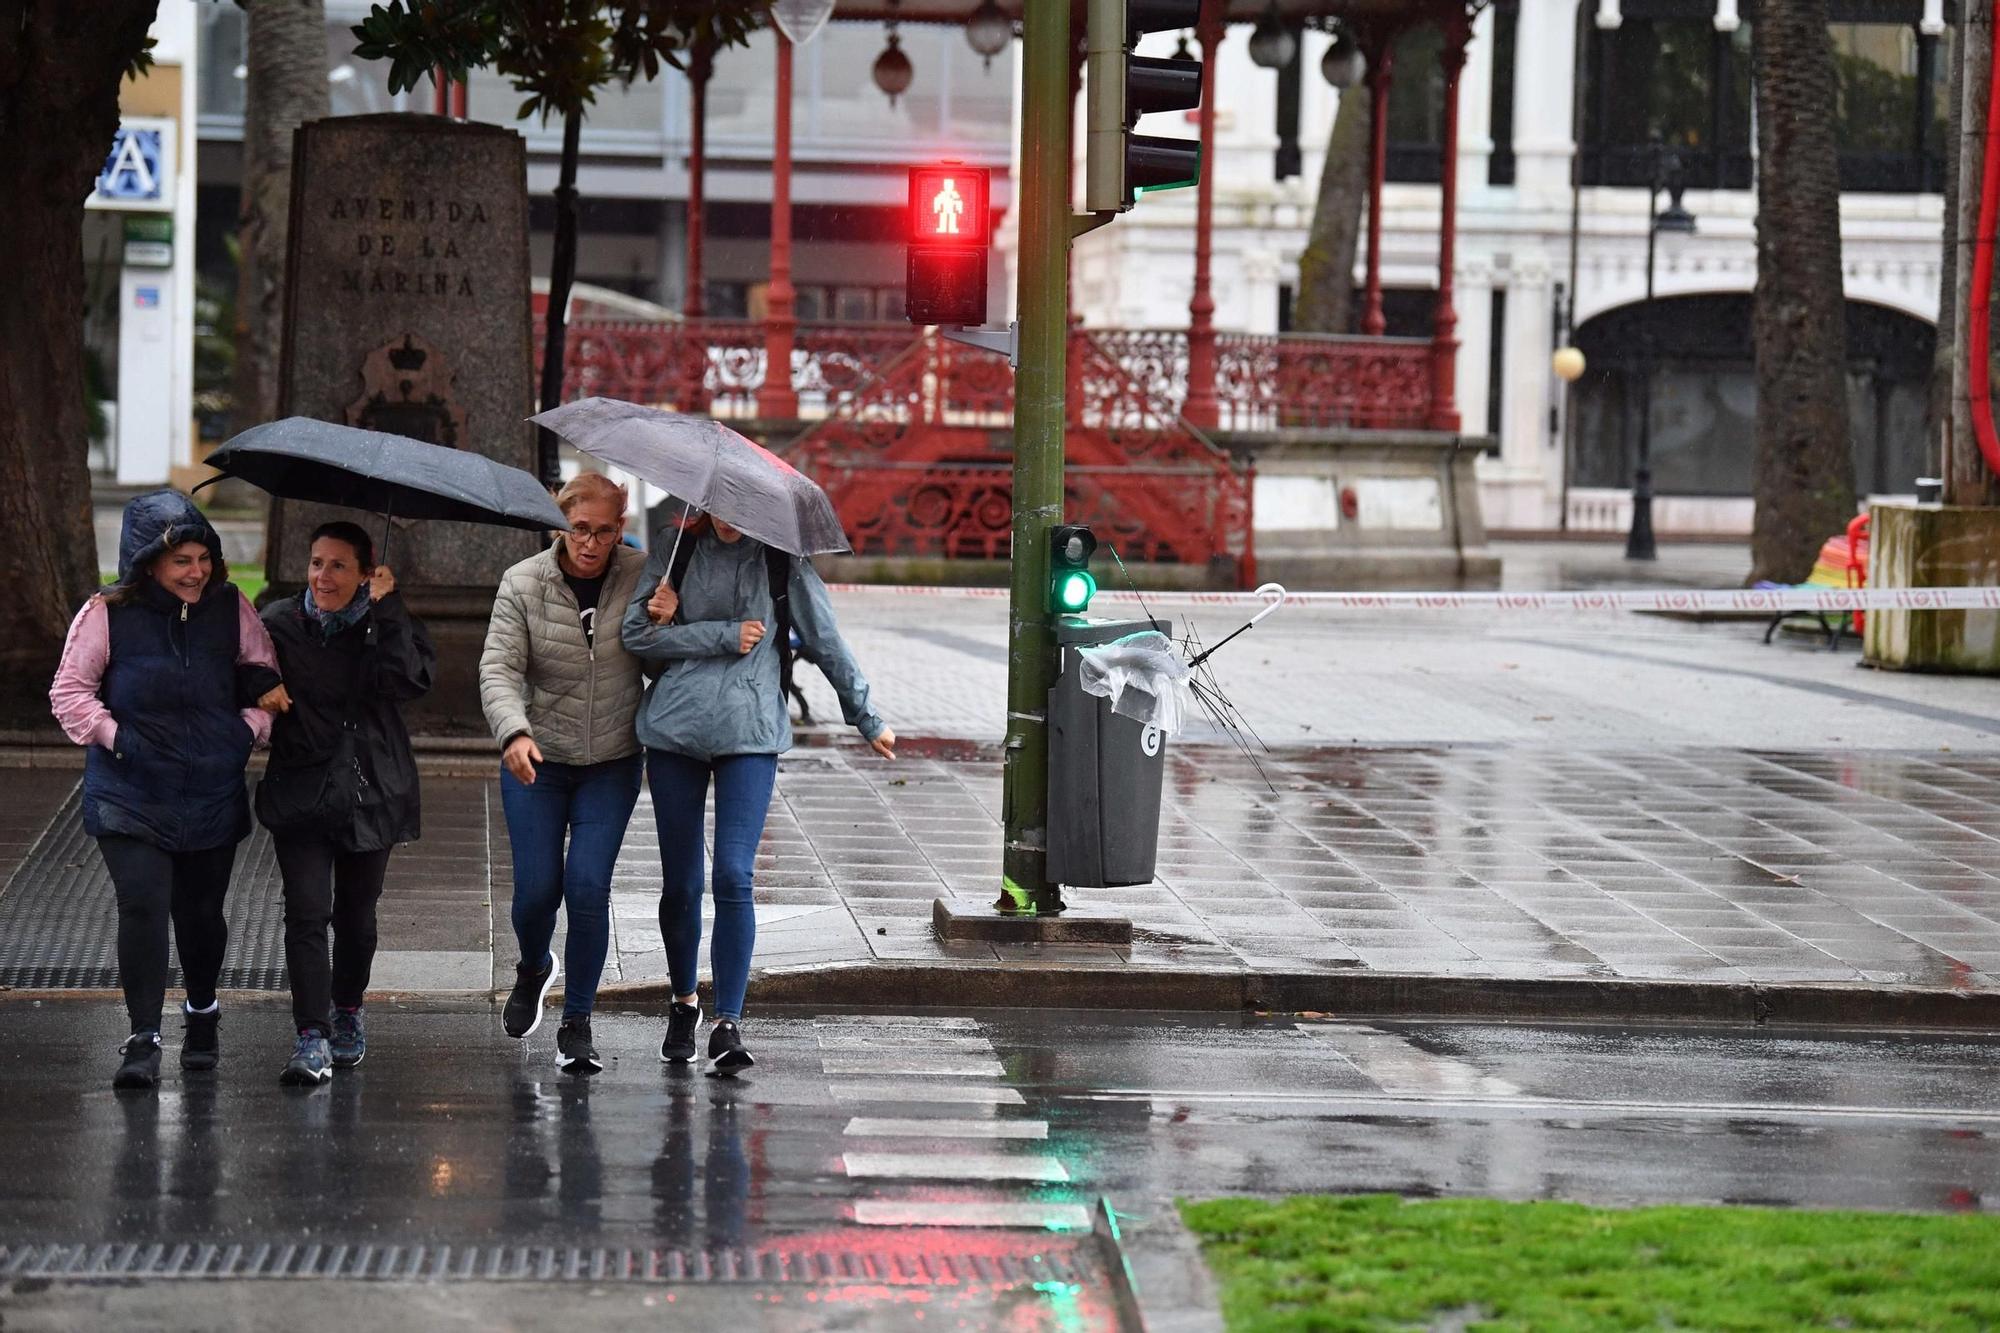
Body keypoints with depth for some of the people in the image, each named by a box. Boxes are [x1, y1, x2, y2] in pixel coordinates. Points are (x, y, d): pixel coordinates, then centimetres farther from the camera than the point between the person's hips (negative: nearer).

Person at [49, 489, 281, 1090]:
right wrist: (115, 736, -12)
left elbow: (267, 678, 10)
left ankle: (202, 1011, 38)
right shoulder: (106, 615, -7)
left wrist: (249, 728, -5)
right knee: (142, 906, -14)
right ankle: (143, 1038, -7)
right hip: (130, 795, -2)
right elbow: (69, 691, -1)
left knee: (200, 911, 12)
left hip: (212, 795, 2)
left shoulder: (231, 609, 0)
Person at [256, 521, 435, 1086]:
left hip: (371, 794, 1)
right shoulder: (280, 623, 1)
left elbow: (412, 680, -18)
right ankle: (313, 1038, -12)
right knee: (306, 913, -12)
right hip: (301, 793, -1)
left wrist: (385, 611, -18)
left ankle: (348, 1010, 37)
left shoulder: (386, 625, -1)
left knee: (356, 913, 13)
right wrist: (263, 689, -17)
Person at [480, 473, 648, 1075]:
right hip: (537, 761, 0)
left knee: (588, 885, -12)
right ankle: (533, 969, 35)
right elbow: (498, 668, -14)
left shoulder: (642, 576, -4)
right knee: (537, 887, -2)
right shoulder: (523, 584, -7)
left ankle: (577, 1023, 2)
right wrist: (514, 732, -31)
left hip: (611, 764, 0)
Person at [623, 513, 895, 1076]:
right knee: (680, 881, 7)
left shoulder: (781, 562, 4)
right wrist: (726, 636, -10)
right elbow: (637, 634, -3)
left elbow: (826, 640, 10)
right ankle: (683, 1001, 29)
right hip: (675, 729, 2)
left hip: (750, 734, -2)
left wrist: (866, 719, 16)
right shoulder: (676, 552, 6)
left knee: (734, 877, -13)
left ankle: (728, 1024, -14)